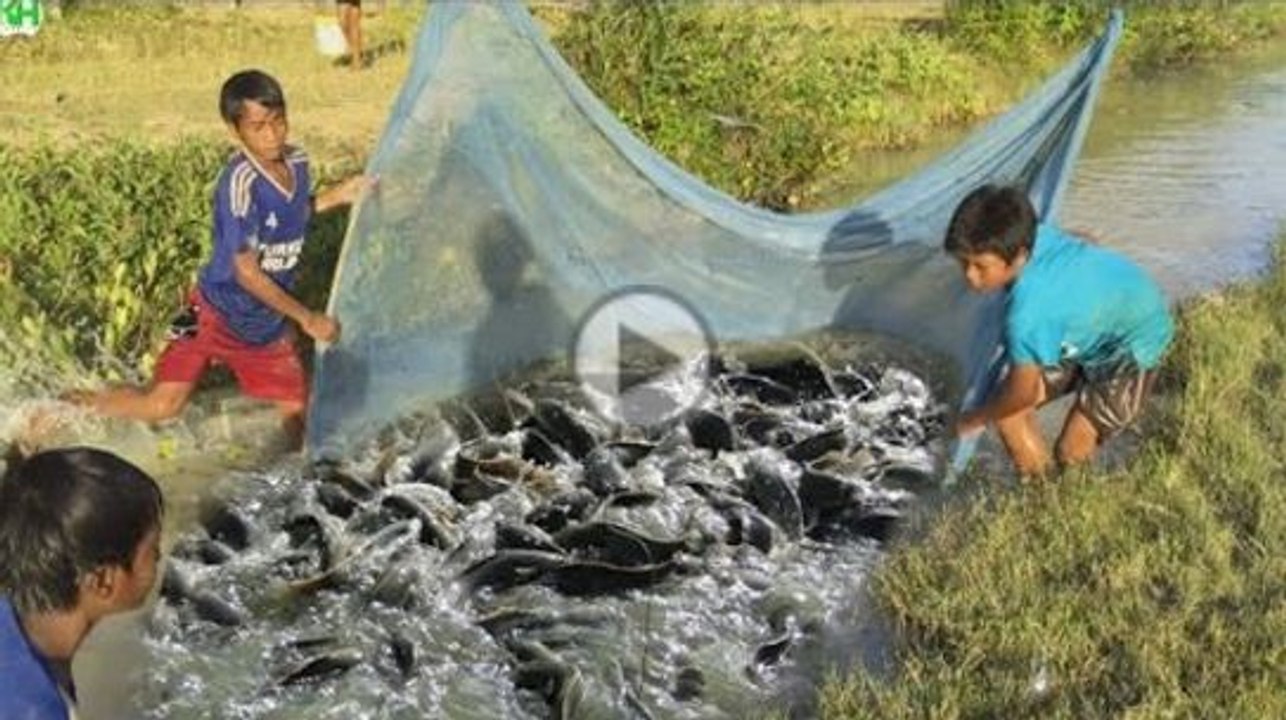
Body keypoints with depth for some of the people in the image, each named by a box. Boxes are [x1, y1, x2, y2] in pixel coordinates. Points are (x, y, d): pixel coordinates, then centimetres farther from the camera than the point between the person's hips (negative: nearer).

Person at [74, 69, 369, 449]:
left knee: (297, 410, 8)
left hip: (266, 322, 6)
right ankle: (67, 408, 12)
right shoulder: (241, 181, -26)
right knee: (162, 406, -12)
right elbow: (247, 272, -22)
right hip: (217, 313, -6)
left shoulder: (297, 162, -4)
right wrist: (307, 318, -17)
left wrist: (334, 197, 4)